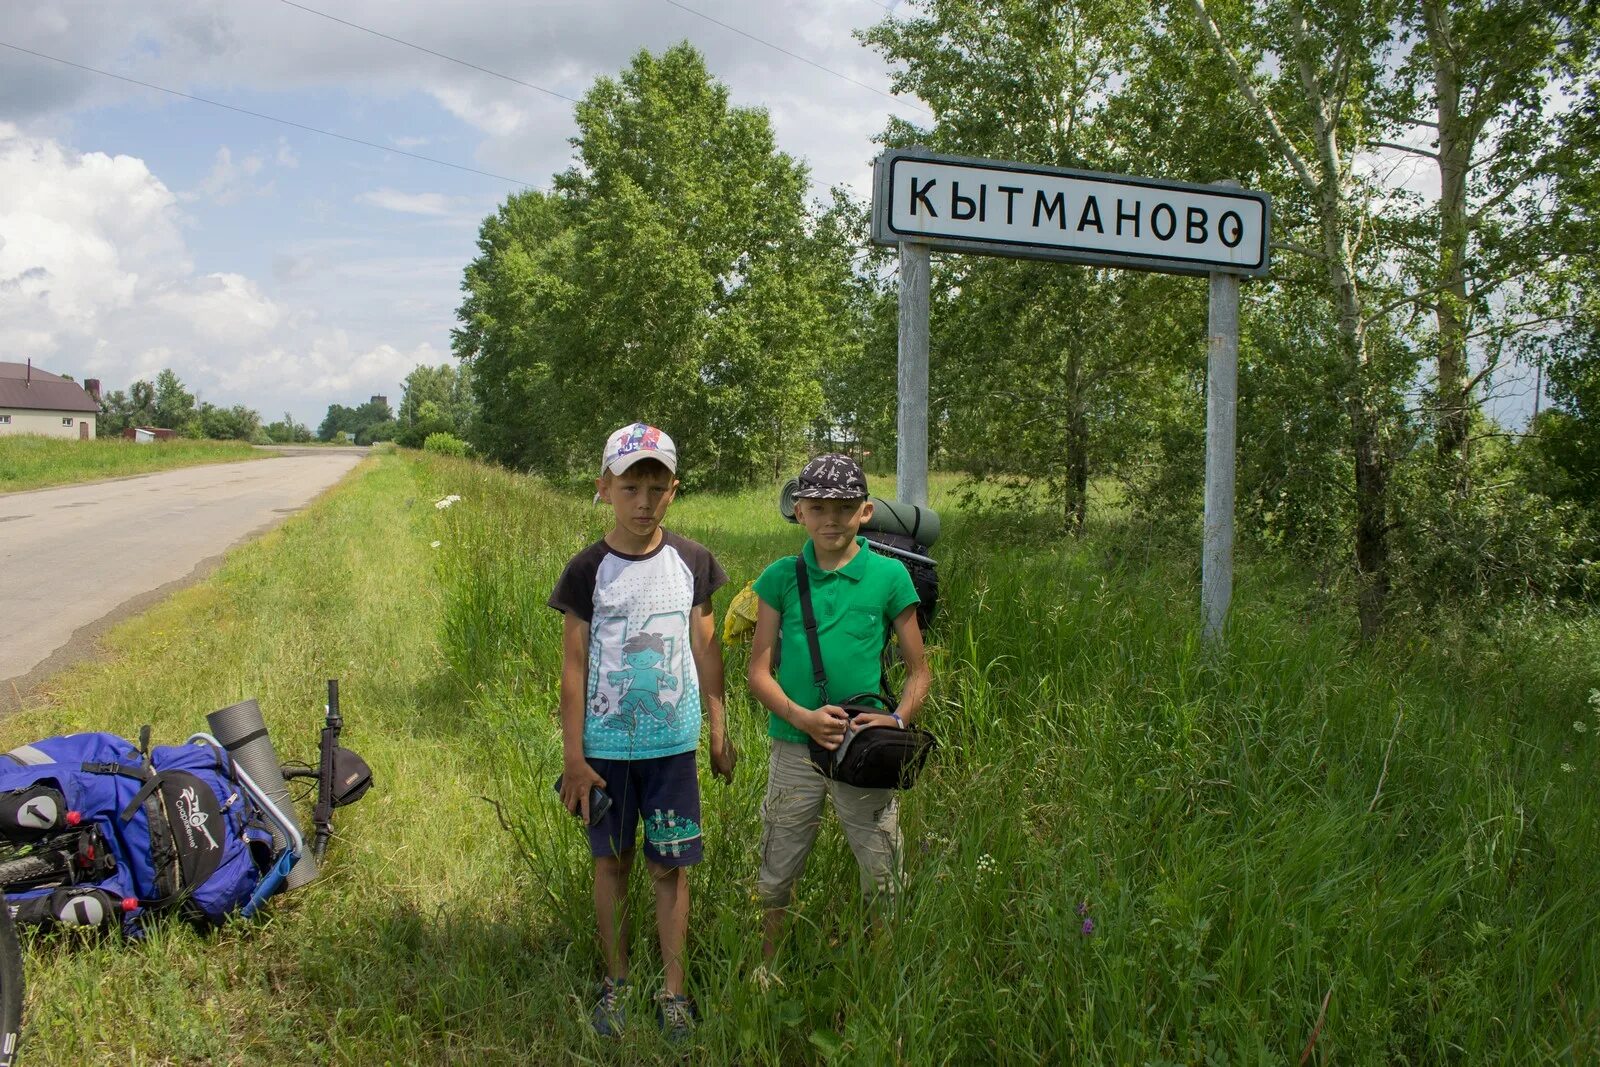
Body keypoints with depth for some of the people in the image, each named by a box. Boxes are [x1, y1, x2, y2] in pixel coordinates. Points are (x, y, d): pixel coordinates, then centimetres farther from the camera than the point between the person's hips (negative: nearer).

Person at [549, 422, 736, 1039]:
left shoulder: (691, 561, -1)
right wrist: (573, 756, -6)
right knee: (612, 860, 11)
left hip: (673, 742, 1)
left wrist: (719, 729, 8)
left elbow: (705, 648, 7)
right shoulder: (589, 570, -6)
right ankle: (616, 981, 26)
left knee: (671, 866, 5)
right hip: (606, 744, 0)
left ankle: (674, 991, 17)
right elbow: (574, 665, -4)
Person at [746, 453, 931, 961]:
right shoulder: (781, 577, 0)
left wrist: (898, 720, -14)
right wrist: (803, 718, -16)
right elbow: (759, 671, 0)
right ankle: (764, 972, 32)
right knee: (774, 881, 13)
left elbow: (918, 670, 3)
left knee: (884, 882, 7)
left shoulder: (889, 576, -2)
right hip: (794, 748, 1)